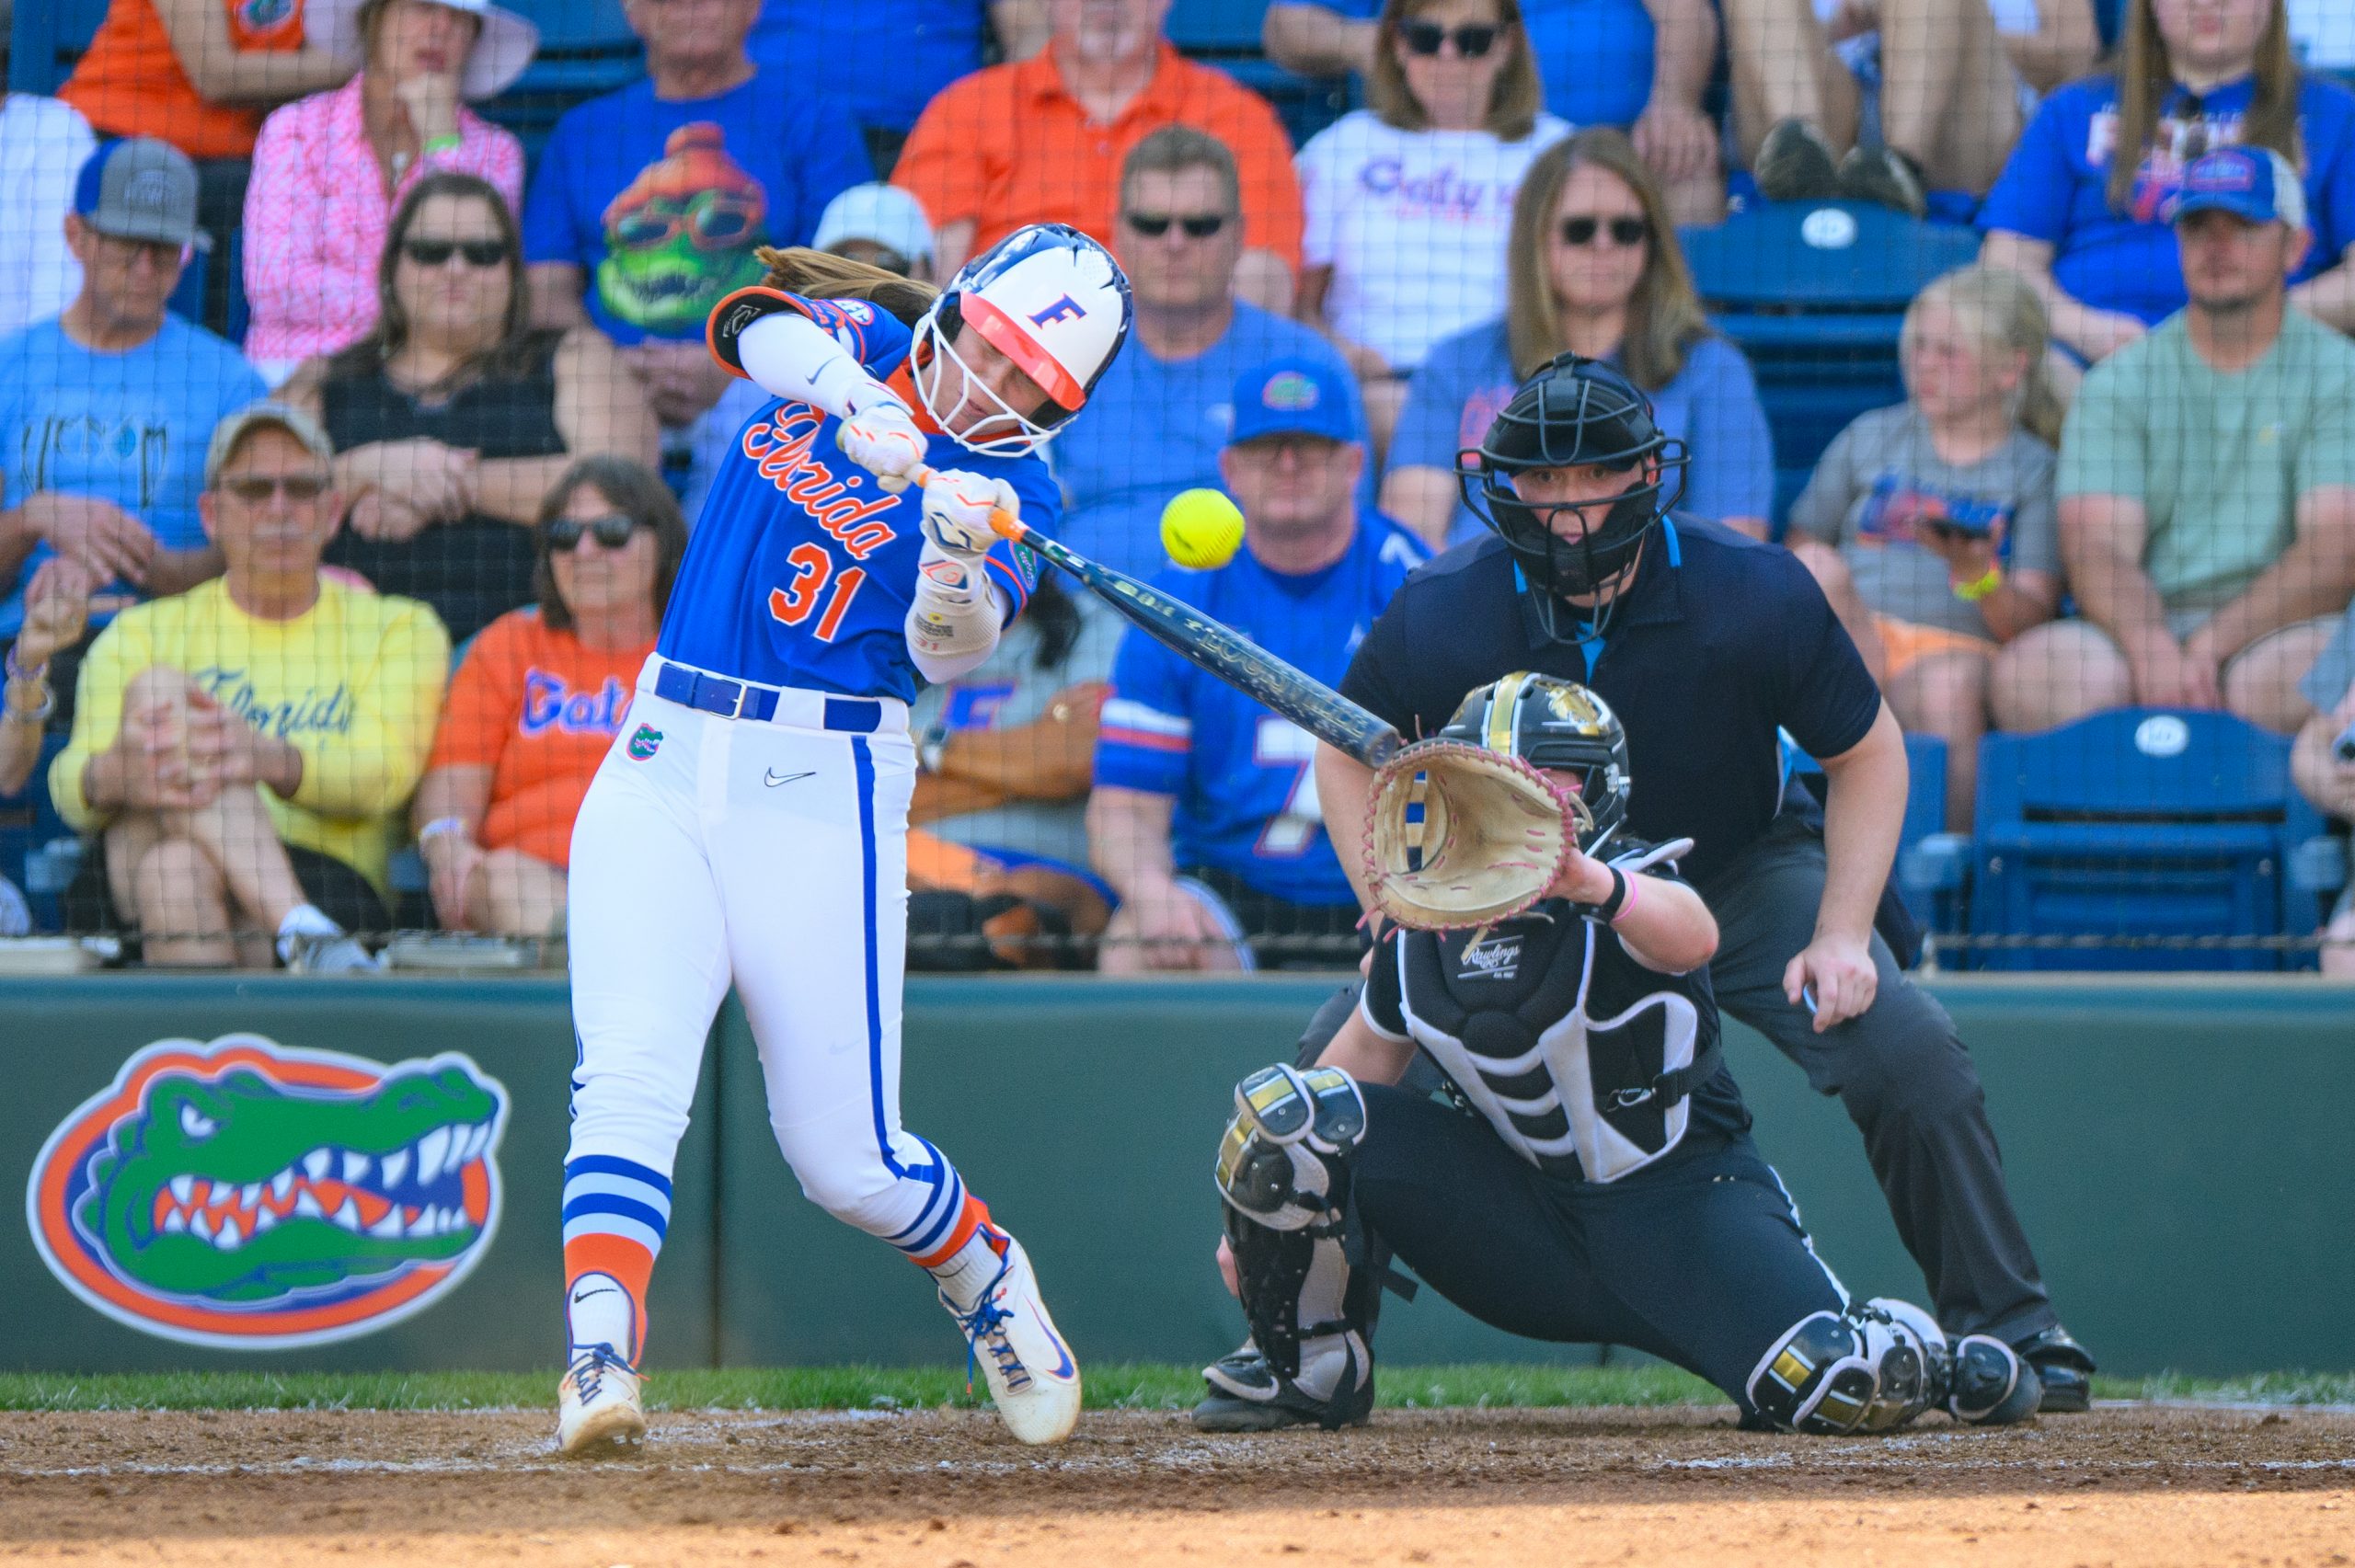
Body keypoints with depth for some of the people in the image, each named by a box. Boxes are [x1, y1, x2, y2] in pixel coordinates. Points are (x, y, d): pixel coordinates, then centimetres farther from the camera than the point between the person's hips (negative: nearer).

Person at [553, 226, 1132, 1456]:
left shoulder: (1011, 492, 2)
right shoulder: (857, 342, 10)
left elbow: (945, 651, -16)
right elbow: (754, 323, -14)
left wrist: (959, 559, -36)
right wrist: (849, 395, -33)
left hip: (820, 797, -2)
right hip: (660, 767, 2)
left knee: (845, 1159, -1)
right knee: (629, 1080, -19)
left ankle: (987, 1283, 30)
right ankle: (600, 1367, -30)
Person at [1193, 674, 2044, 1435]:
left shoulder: (1633, 886, -20)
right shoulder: (1421, 934, -3)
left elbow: (1690, 935, -46)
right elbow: (1367, 1053, 14)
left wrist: (1592, 884, -69)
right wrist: (1262, 1215, 11)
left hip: (1685, 1203, -4)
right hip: (1526, 1224, 4)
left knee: (1847, 1389, -28)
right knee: (1281, 1113, -14)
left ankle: (1925, 1359, 13)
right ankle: (1311, 1368, 6)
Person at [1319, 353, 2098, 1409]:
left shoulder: (1753, 595, -26)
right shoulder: (1440, 616, -24)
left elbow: (1867, 752, -11)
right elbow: (1349, 753, -4)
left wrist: (1842, 934, -20)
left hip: (1742, 876, -1)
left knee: (1909, 1053, -20)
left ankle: (2006, 1330, -2)